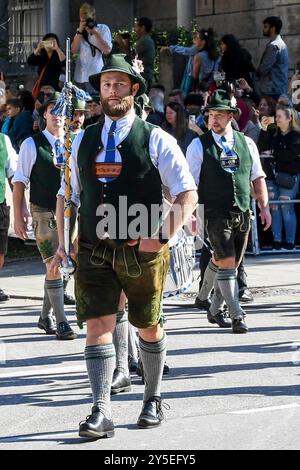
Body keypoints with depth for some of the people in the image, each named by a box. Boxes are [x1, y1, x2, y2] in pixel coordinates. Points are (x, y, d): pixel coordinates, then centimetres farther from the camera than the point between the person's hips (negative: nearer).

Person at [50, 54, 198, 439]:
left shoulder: (155, 140, -3)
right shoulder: (83, 141, 9)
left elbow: (187, 194, -5)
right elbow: (67, 194, 16)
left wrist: (162, 237, -16)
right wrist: (63, 243, 6)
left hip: (142, 251, -2)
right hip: (93, 250, 2)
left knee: (148, 327, 11)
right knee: (97, 327, -9)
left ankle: (152, 400, 29)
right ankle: (101, 412, -12)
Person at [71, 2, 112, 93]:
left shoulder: (103, 29, 4)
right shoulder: (80, 30, 16)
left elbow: (107, 50, -9)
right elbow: (74, 50, 2)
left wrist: (95, 33, -13)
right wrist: (80, 31, -7)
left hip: (95, 76, -4)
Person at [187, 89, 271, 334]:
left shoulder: (246, 143, 9)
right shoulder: (199, 146, -1)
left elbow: (258, 178, 14)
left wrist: (264, 207, 7)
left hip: (242, 213, 4)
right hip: (216, 213, -4)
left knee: (232, 264, 10)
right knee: (227, 262, -12)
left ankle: (215, 309, 26)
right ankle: (236, 316, -8)